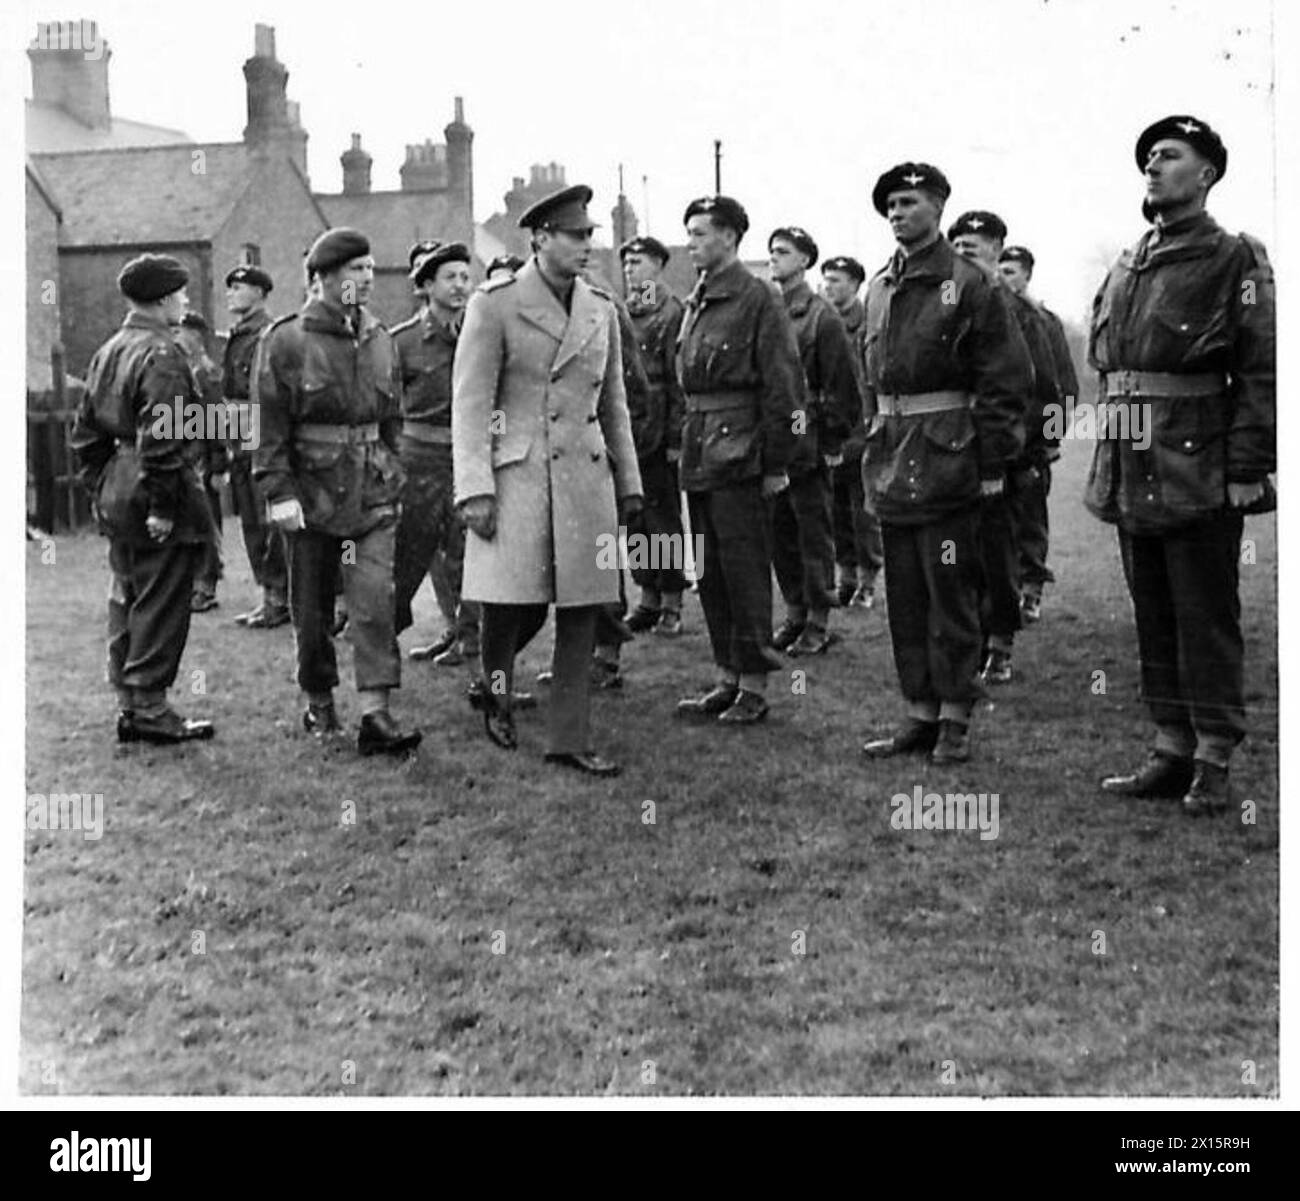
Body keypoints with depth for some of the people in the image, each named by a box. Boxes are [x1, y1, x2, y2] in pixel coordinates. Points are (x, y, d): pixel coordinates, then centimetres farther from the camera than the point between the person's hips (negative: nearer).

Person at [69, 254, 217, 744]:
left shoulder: (108, 351, 13)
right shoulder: (162, 355, -16)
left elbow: (85, 430, 16)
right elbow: (159, 437, -24)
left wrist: (99, 486, 19)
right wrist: (162, 506, -22)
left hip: (115, 489, 10)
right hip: (151, 496, -9)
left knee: (127, 599, 15)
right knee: (160, 605, -2)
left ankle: (128, 704, 22)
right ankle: (150, 708, 3)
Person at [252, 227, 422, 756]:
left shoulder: (379, 338, 7)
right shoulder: (285, 340, -7)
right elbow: (268, 424, -8)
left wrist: (392, 474, 15)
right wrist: (278, 491, -13)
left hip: (373, 490, 3)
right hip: (311, 490, -3)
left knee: (375, 599, -9)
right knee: (312, 607, 9)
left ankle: (375, 715, -9)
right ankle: (319, 704, 26)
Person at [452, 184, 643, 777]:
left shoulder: (601, 309, 11)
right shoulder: (494, 305, -4)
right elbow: (469, 404, -7)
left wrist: (628, 483, 16)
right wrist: (474, 489, -13)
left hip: (587, 477, 5)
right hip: (516, 475, -4)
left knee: (582, 611, 3)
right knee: (513, 600, -5)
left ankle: (569, 739, 11)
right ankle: (495, 689, 27)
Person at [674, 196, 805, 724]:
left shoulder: (759, 300, -9)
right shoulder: (696, 304, 15)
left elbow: (785, 387, -12)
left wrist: (776, 464, -13)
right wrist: (690, 443, 13)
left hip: (740, 457, -8)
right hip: (700, 457, 8)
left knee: (745, 574, -2)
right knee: (710, 575, 12)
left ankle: (755, 689, 6)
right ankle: (729, 678, 21)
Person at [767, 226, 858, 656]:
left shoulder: (820, 315, -6)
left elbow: (842, 384, -8)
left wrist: (834, 442, -10)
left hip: (807, 446, -6)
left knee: (814, 535, 2)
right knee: (779, 532, 11)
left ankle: (819, 623, 9)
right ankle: (795, 613, 22)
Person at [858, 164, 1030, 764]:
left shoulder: (968, 286, -6)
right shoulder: (879, 288, 13)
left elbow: (1004, 381, -7)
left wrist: (993, 465, -11)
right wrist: (872, 460, 13)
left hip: (946, 462, -6)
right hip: (892, 463, 6)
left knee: (951, 595, 0)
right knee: (904, 597, 10)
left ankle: (955, 720, 10)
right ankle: (919, 715, 19)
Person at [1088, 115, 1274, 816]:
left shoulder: (1233, 259, -5)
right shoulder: (1124, 270, 14)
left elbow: (1262, 371, -10)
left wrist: (1248, 468, -16)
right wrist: (1109, 465, 11)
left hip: (1199, 478, -7)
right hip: (1132, 479, 7)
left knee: (1206, 621, 1)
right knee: (1153, 622, 12)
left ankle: (1214, 764, 10)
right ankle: (1172, 752, 22)